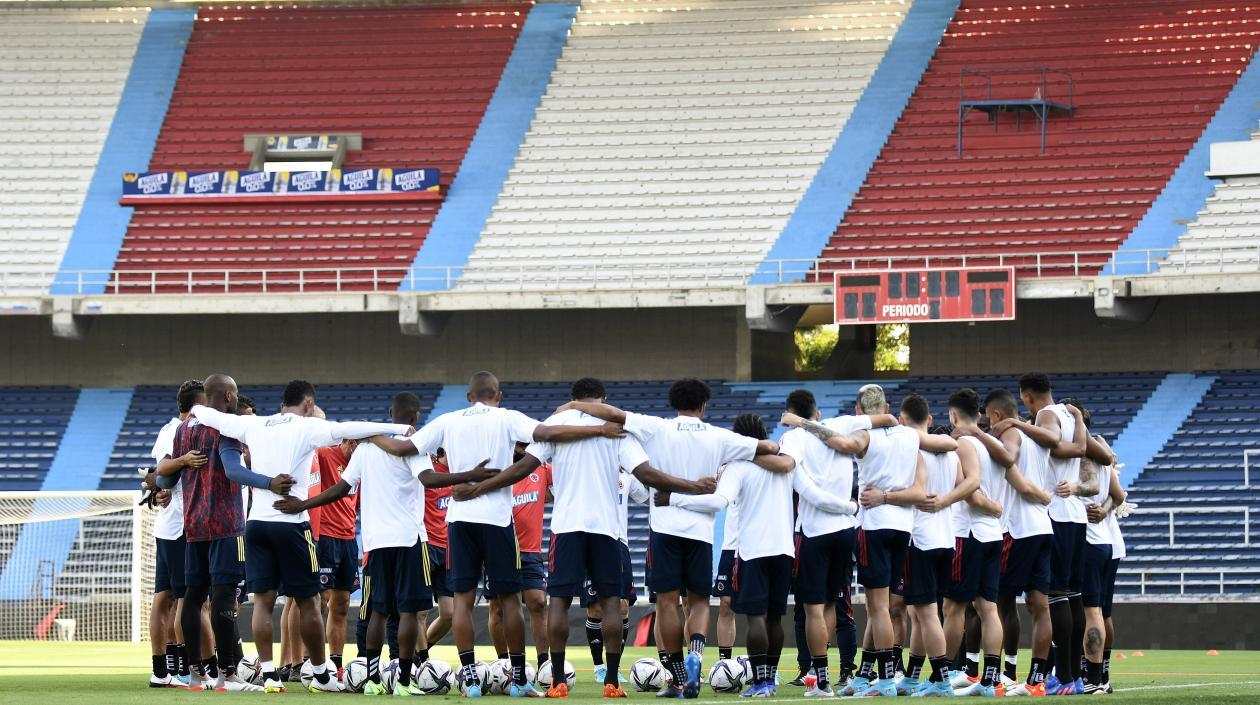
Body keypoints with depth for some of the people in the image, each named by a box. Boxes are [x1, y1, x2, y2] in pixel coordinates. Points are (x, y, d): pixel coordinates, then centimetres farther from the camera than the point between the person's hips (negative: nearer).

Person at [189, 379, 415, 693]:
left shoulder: (254, 425, 9)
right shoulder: (307, 428, -5)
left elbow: (217, 418, 22)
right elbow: (349, 430, -16)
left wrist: (197, 409, 44)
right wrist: (400, 429, -16)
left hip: (257, 522, 4)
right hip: (291, 523, -4)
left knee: (263, 600, 4)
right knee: (307, 602, 5)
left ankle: (268, 675, -1)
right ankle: (321, 675, 13)